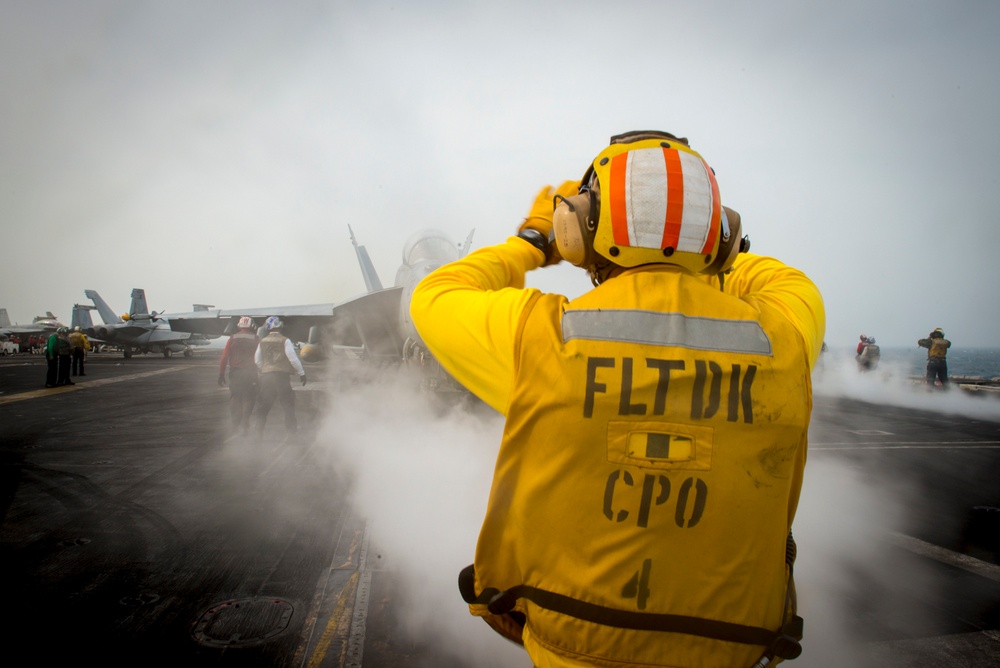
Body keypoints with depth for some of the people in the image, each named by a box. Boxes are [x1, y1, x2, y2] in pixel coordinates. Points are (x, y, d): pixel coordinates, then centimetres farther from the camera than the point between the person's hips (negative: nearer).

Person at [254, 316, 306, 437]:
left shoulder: (263, 341, 9)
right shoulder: (285, 340, -5)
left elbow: (257, 360, 13)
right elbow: (293, 358, -8)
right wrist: (301, 373, 1)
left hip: (266, 376, 5)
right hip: (281, 375, -4)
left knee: (264, 403, 13)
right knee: (288, 402, 4)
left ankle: (259, 429, 13)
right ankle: (290, 428, 4)